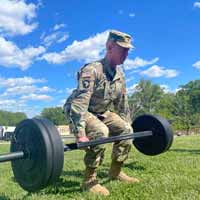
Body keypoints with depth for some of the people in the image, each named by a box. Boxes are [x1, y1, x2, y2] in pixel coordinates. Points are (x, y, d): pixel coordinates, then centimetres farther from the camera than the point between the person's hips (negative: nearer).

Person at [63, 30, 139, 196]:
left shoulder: (120, 74, -2)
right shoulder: (92, 70, -29)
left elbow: (123, 103, 9)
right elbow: (79, 102, -38)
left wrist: (127, 123, 8)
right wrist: (80, 134, -45)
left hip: (102, 112, 8)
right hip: (80, 112, -8)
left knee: (126, 130, -1)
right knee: (100, 132, -33)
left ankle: (116, 171, 13)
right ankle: (89, 180, -18)